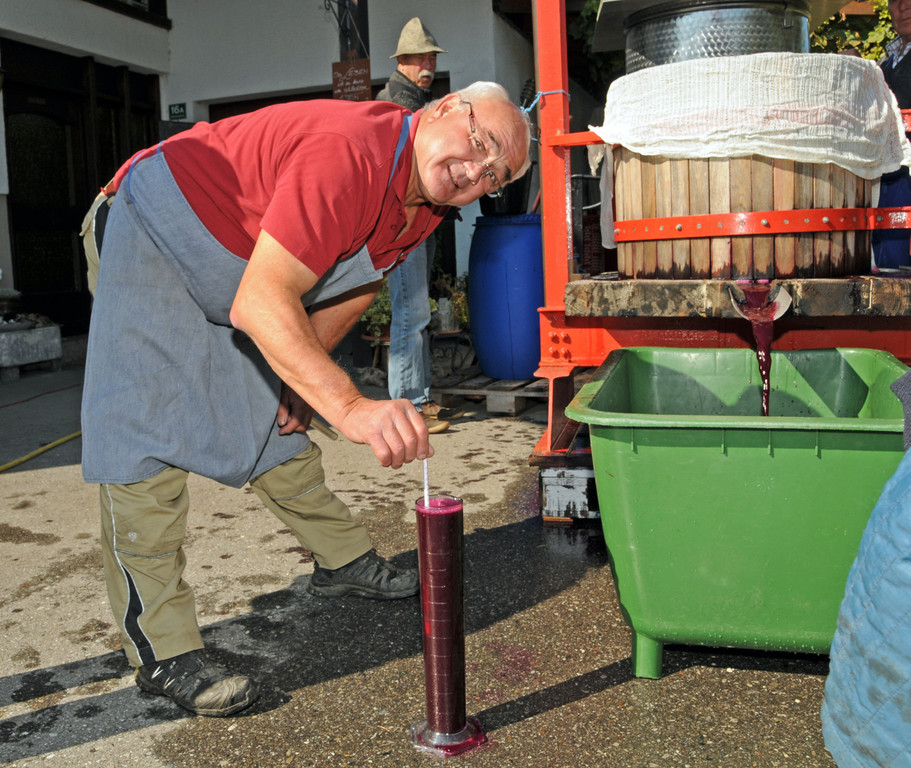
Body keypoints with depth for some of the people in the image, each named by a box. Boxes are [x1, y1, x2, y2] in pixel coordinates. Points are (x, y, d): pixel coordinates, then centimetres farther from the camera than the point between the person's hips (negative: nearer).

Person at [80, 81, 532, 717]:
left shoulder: (426, 204, -6)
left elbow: (350, 288, 8)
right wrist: (350, 406, -50)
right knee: (147, 438, -15)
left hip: (233, 265, 8)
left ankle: (343, 560, 29)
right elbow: (261, 304, -41)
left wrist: (301, 378, 0)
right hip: (152, 235, -8)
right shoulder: (349, 152, -35)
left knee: (278, 422, 14)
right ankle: (162, 653, -10)